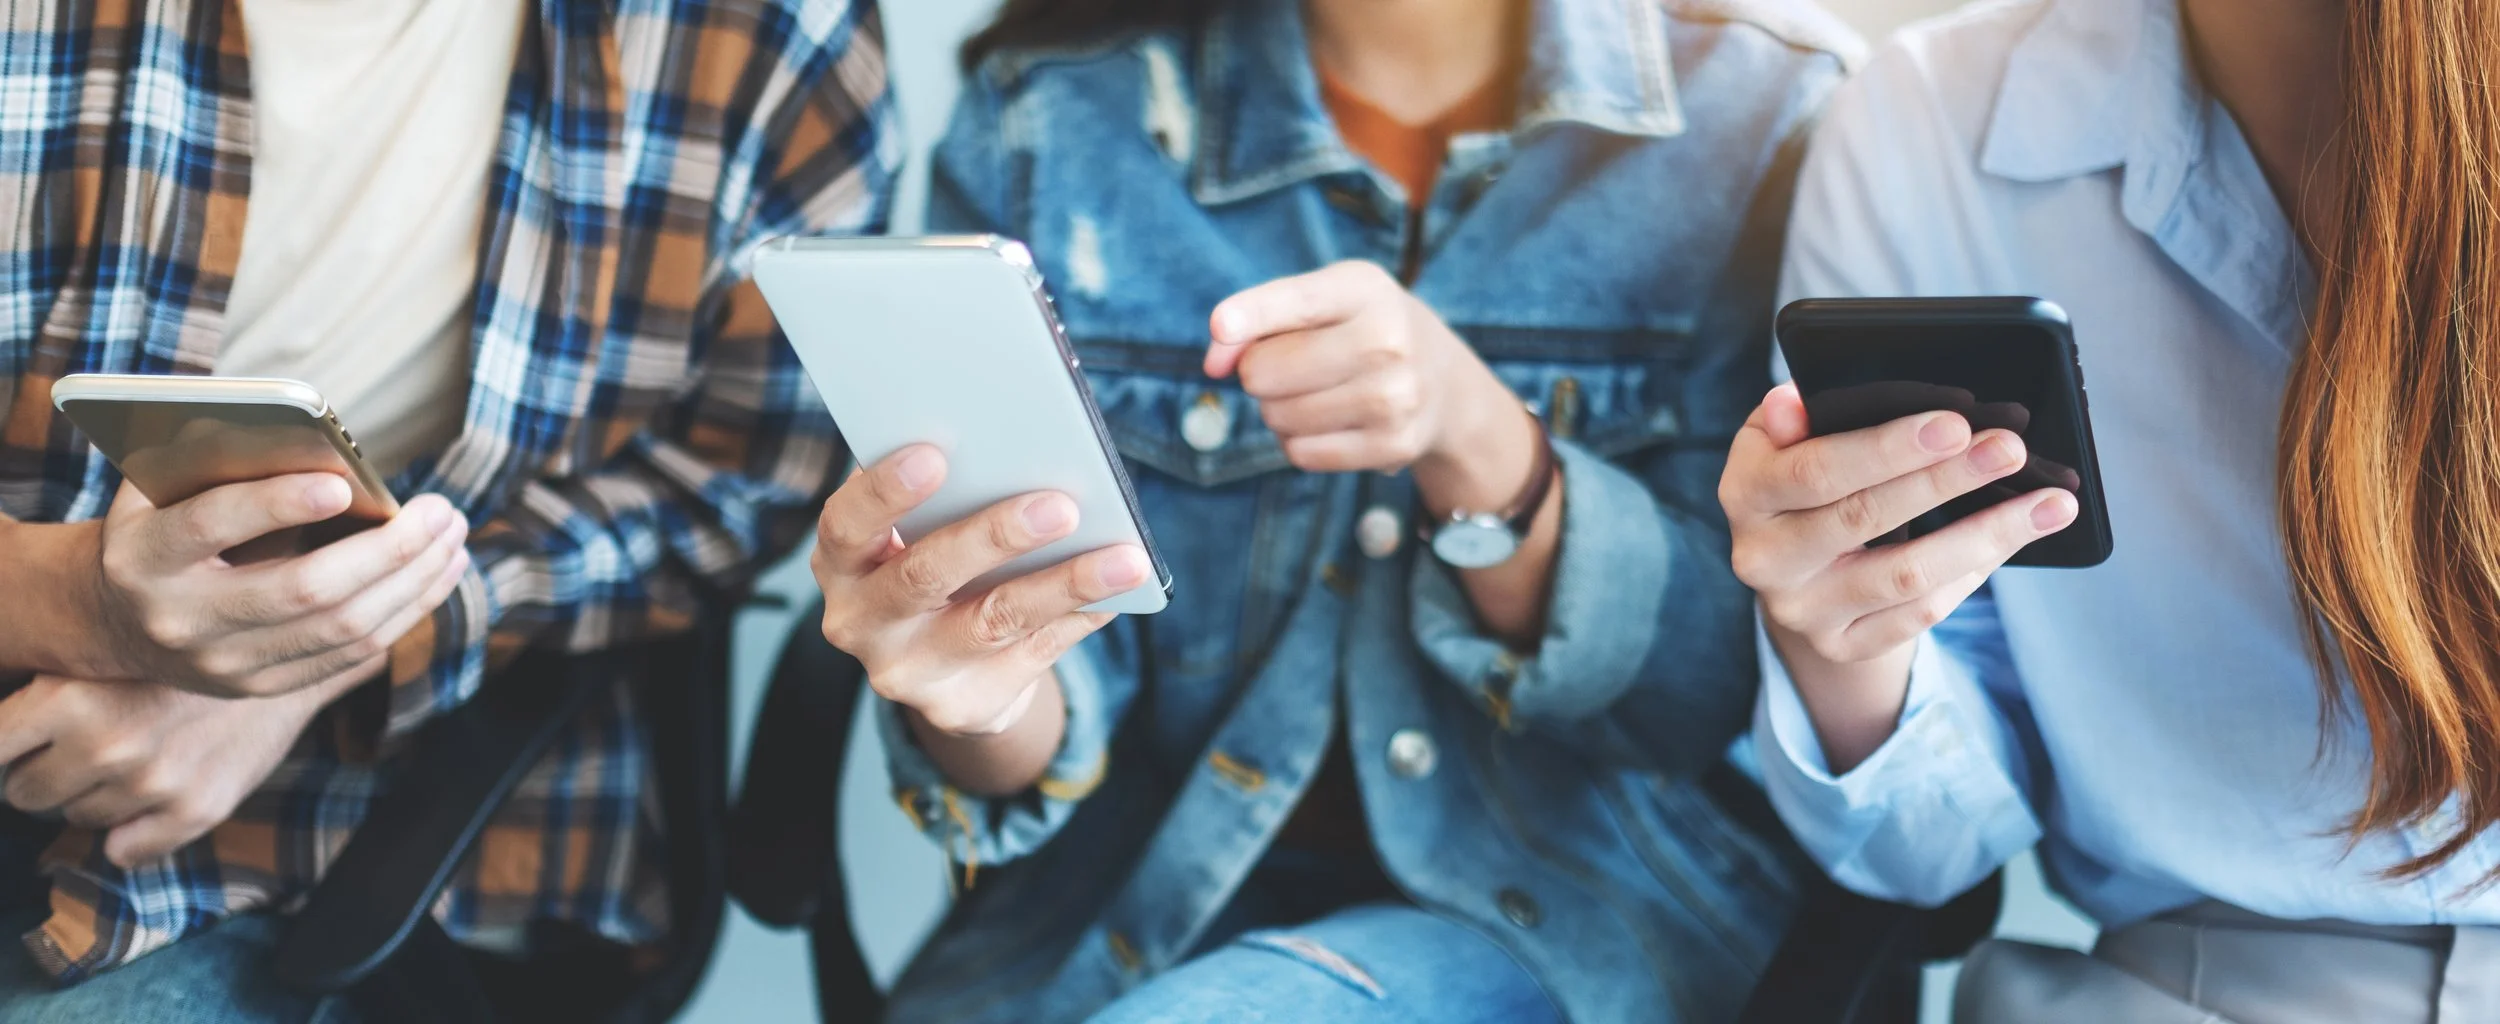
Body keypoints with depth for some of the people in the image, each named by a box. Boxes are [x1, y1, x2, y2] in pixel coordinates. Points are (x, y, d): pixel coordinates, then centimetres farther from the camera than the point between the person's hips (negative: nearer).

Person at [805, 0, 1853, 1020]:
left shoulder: (1767, 104, -5)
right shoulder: (1044, 115, -2)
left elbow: (1726, 683, -7)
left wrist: (1477, 439, -25)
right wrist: (977, 702, -28)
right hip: (1139, 896, 3)